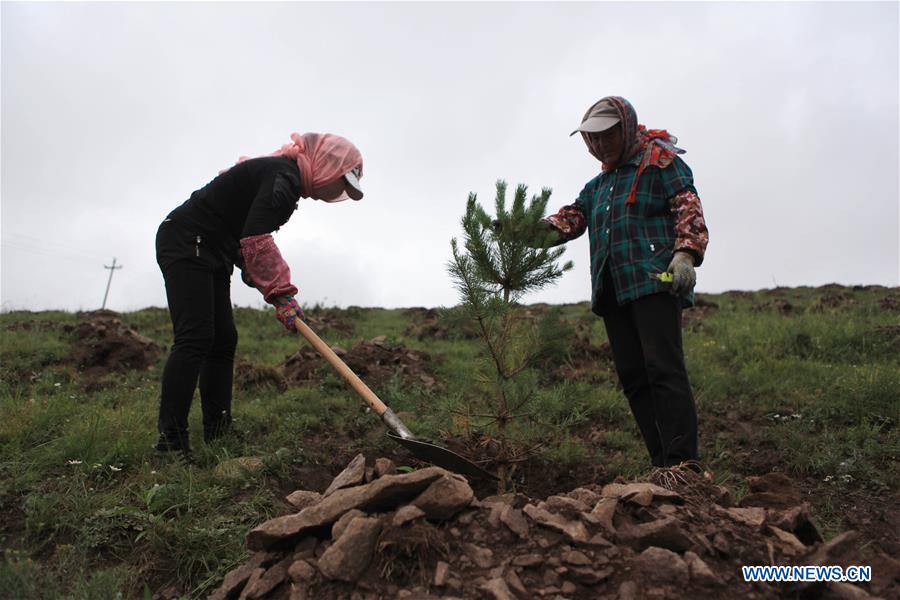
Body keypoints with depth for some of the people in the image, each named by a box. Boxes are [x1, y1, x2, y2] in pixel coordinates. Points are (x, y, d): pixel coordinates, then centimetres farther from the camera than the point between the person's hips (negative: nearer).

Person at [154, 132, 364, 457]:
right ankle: (171, 443, -16)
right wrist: (280, 293, -22)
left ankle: (217, 432, 12)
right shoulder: (285, 177, -17)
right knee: (194, 339, -16)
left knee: (224, 339, 7)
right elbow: (254, 238, -28)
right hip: (185, 244, -10)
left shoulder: (282, 175, 15)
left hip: (211, 253, 10)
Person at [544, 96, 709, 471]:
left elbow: (688, 206, -4)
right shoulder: (598, 185, 29)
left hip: (655, 281, -7)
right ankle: (662, 463, 6)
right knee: (634, 378, 2)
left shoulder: (660, 161, 9)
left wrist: (686, 253, -21)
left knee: (664, 370, -14)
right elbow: (571, 217, 16)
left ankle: (684, 462, -13)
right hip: (612, 291, 7)